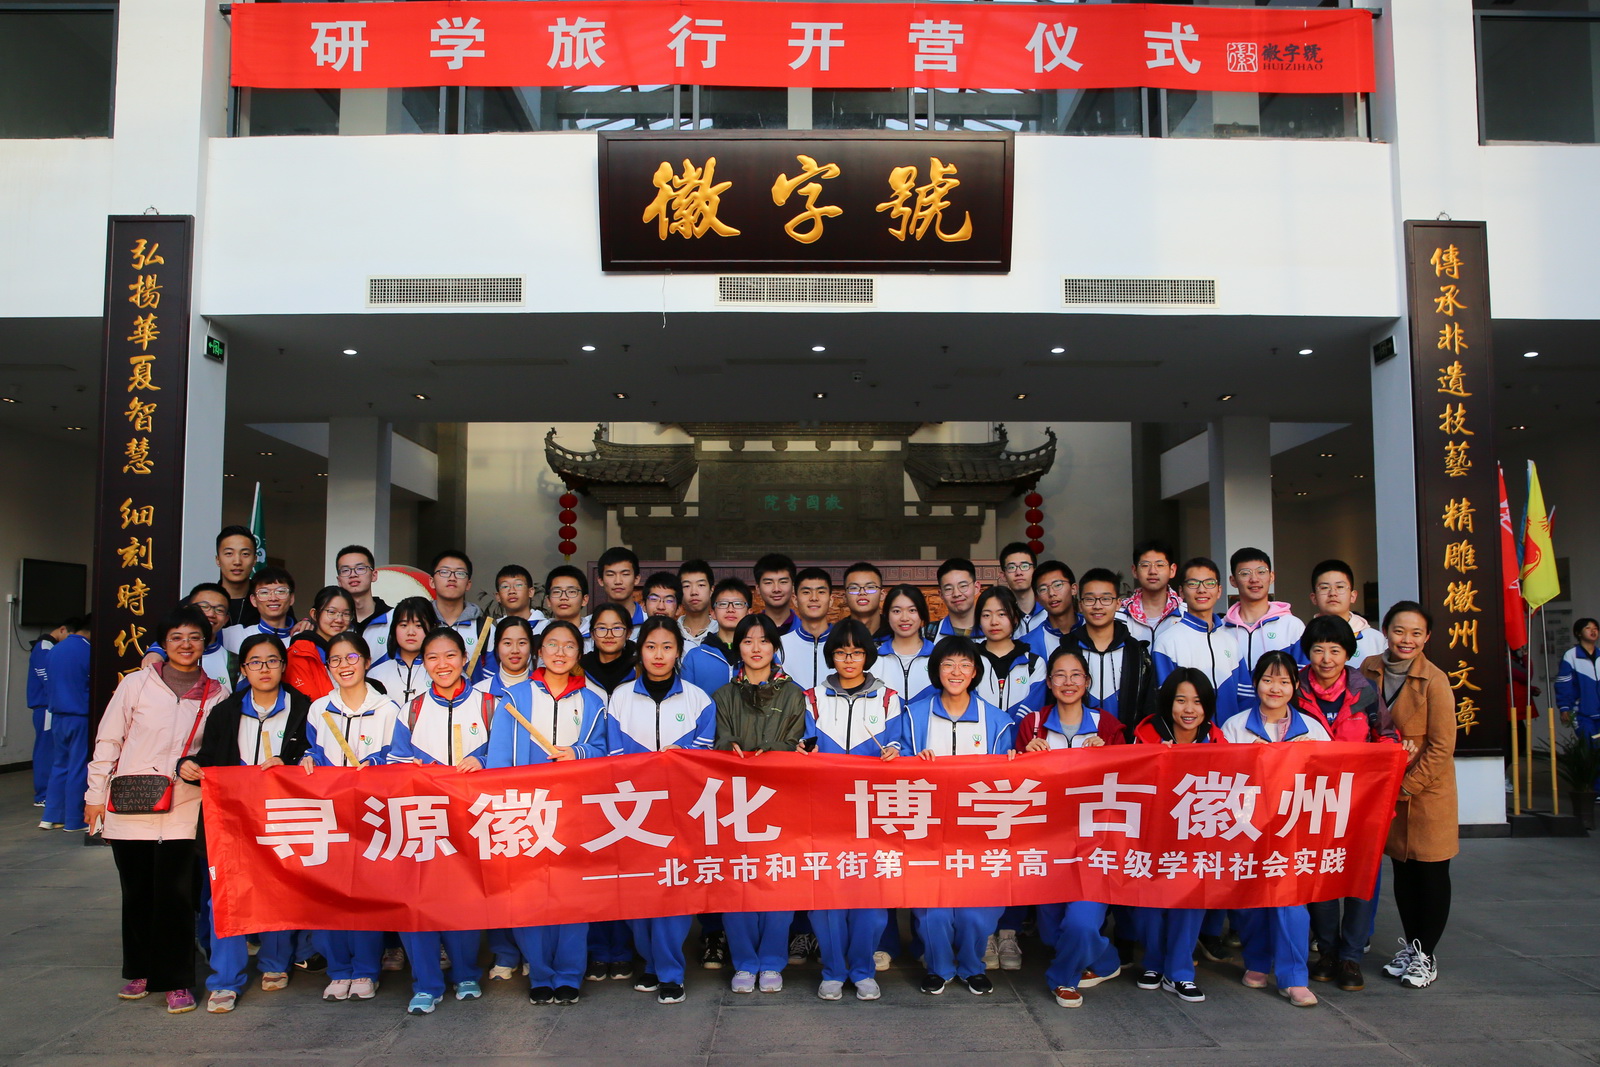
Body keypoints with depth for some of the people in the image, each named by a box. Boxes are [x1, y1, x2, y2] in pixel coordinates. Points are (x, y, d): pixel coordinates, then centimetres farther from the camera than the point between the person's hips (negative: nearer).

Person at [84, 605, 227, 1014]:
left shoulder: (216, 695, 3)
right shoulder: (136, 684, 1)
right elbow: (108, 741, 6)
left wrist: (199, 768, -7)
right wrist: (96, 794, 5)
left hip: (182, 810, -1)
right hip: (128, 808, 1)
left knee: (175, 896, -5)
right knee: (137, 894, 11)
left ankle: (176, 981, 7)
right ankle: (139, 972, 28)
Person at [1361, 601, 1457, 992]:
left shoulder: (1434, 681, -16)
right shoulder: (1369, 670, -2)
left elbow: (1441, 748, -14)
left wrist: (1407, 786, -15)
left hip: (1428, 789, -4)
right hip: (1386, 789, 4)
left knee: (1430, 872, 5)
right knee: (1401, 870, 14)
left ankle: (1426, 956, 18)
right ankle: (1410, 945, 29)